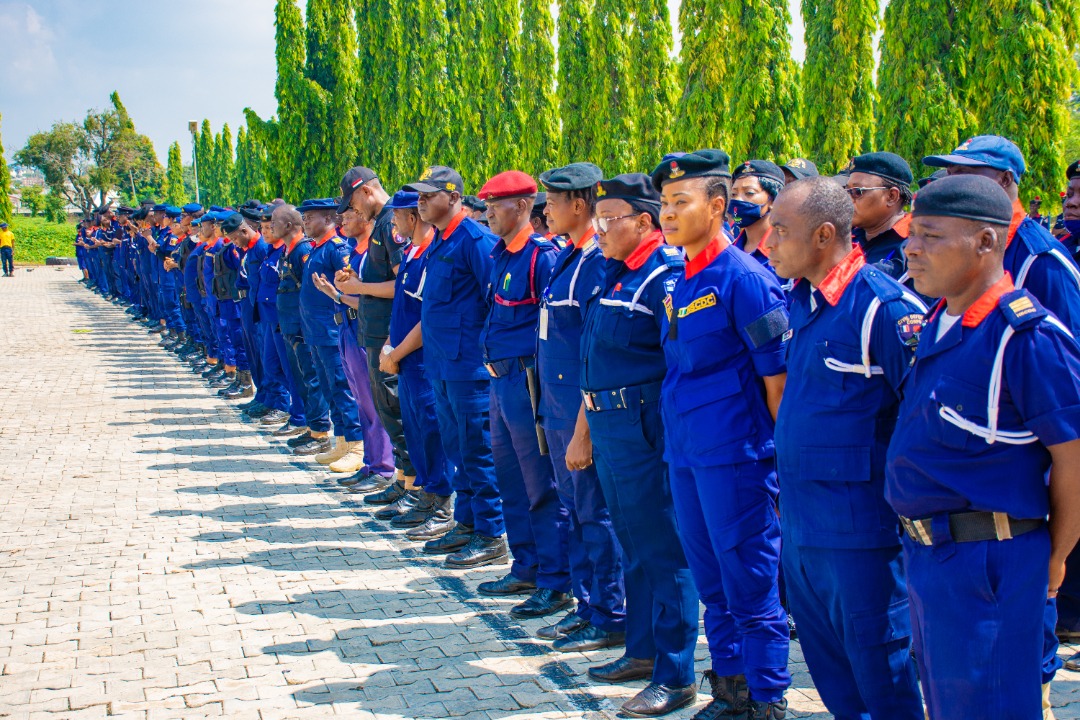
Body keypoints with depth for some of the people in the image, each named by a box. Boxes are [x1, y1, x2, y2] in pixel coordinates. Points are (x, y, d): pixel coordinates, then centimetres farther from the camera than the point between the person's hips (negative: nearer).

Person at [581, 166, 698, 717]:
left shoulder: (666, 276, -15)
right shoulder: (612, 274, 13)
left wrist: (669, 435, -19)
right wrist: (588, 426, 21)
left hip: (644, 427, -9)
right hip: (607, 425, 9)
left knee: (664, 550, -1)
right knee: (633, 546, 19)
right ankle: (642, 651, 32)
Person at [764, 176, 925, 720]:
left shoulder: (884, 305, -18)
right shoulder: (801, 299, 7)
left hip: (857, 521, -8)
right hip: (799, 517, 8)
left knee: (875, 655, 6)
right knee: (824, 655, 19)